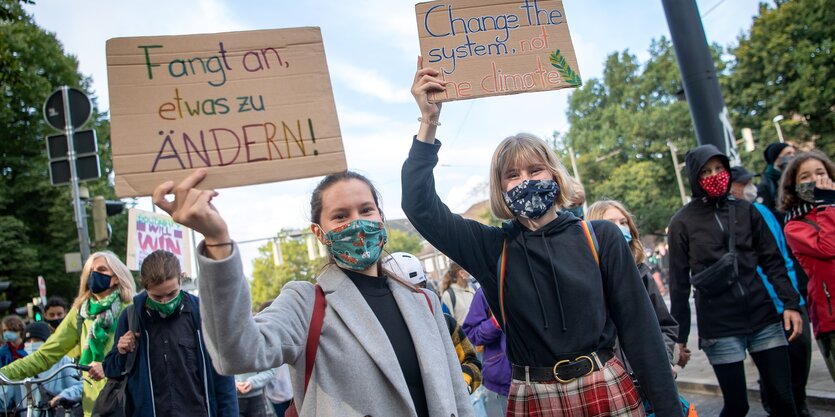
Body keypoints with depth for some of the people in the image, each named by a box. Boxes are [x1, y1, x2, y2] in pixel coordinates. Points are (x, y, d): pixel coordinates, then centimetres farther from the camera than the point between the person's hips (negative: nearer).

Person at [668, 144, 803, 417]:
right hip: (719, 328, -3)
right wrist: (680, 334, 0)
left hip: (764, 319, 3)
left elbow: (772, 261, 9)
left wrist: (790, 303, -2)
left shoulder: (745, 210, 6)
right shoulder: (683, 222, -3)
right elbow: (679, 282, -2)